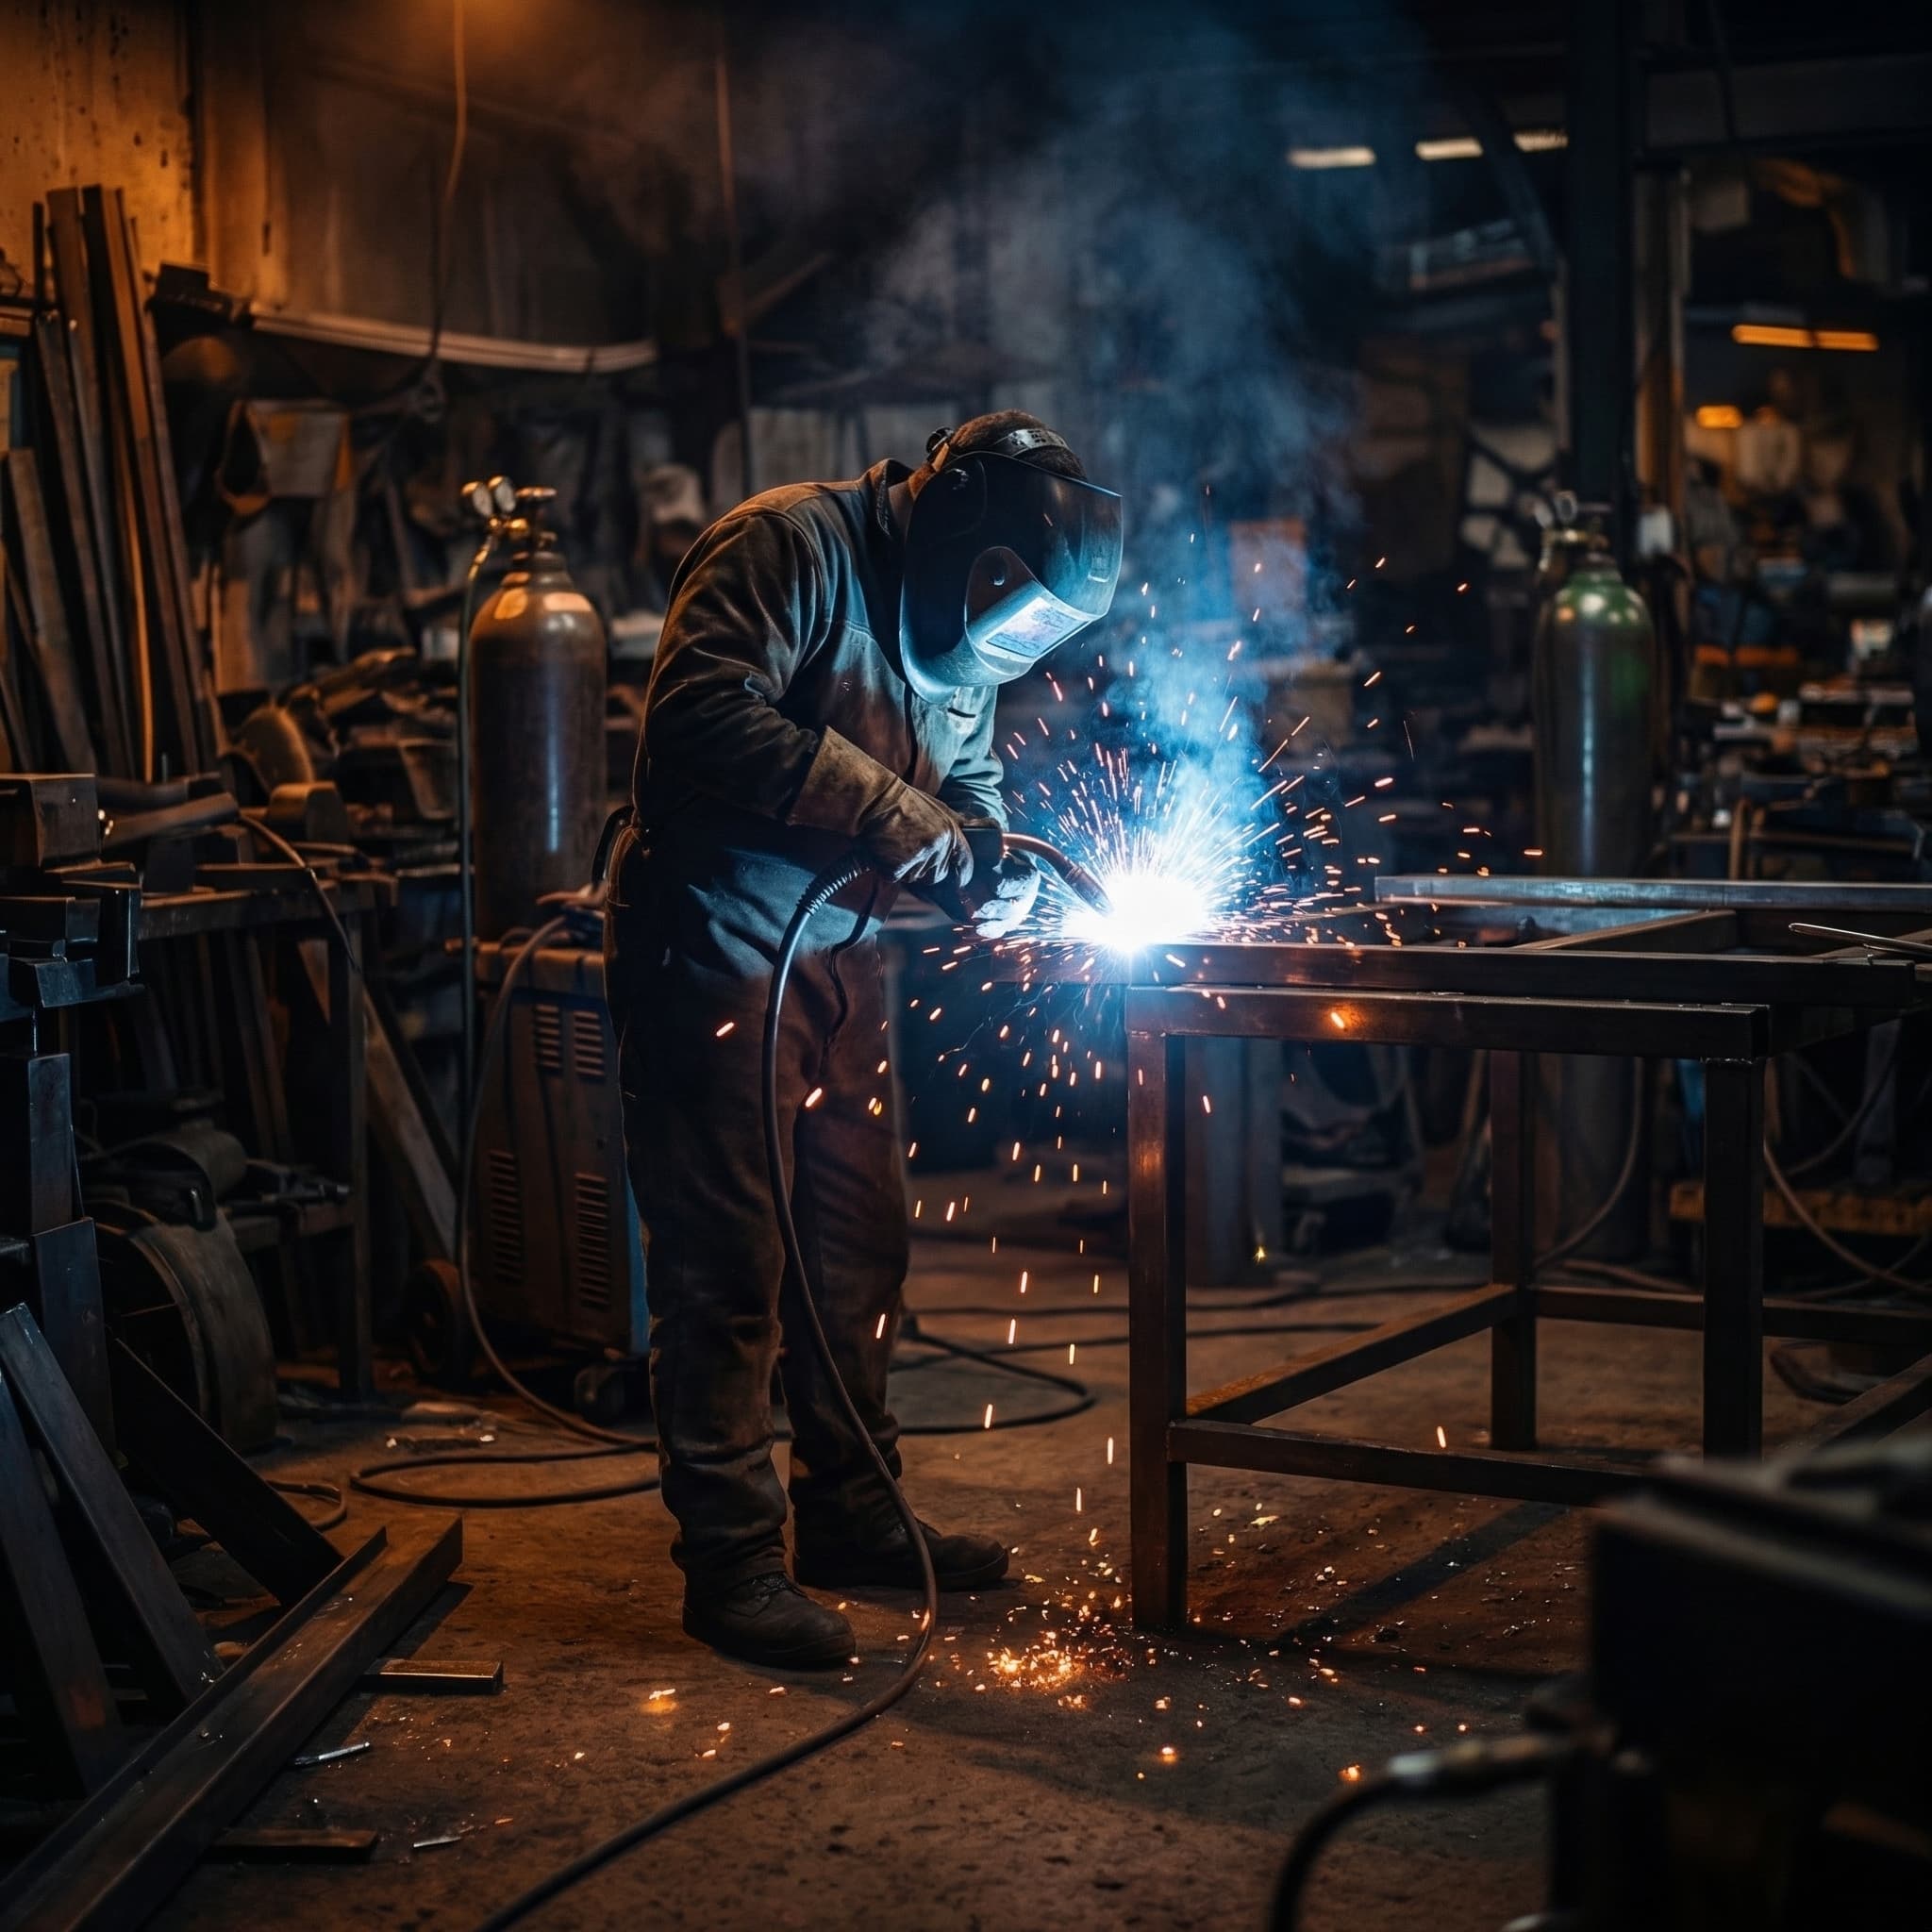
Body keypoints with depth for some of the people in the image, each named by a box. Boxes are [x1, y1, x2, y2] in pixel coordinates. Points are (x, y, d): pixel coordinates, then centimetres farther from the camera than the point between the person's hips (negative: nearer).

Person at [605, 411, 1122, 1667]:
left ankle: (849, 1514, 28)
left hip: (836, 953, 9)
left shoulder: (963, 623, 9)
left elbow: (964, 771, 17)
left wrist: (991, 856, -7)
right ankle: (730, 1559, 3)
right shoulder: (794, 549, -19)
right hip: (714, 946, -9)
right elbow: (704, 719, -31)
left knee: (860, 1238, 14)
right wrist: (888, 812, -30)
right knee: (729, 1258, -6)